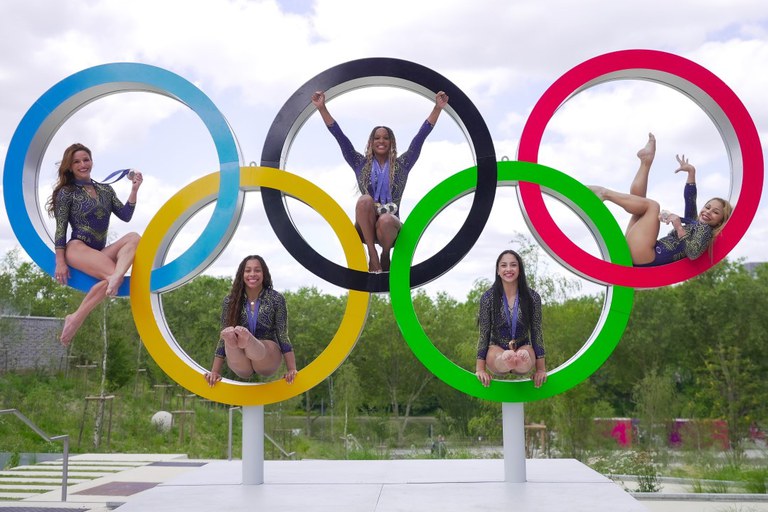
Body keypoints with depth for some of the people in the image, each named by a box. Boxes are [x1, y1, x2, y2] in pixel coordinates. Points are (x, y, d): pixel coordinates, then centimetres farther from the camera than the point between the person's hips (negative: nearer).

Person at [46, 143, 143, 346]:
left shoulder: (106, 190, 18)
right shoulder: (67, 192, 3)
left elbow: (125, 216, 10)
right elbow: (60, 229, -2)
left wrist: (134, 190, -1)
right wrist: (60, 262, -10)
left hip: (100, 252, 5)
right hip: (78, 248, -5)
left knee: (133, 238, -24)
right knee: (113, 274, -30)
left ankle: (115, 278, -50)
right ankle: (75, 319, -25)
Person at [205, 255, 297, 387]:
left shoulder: (276, 299, 3)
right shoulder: (230, 301, 6)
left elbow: (283, 335, 0)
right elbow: (223, 337, 6)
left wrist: (291, 369, -7)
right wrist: (215, 371, 1)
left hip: (268, 355, -1)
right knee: (230, 334, -34)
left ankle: (246, 341, -71)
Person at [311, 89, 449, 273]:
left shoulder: (401, 165, 12)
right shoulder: (361, 164, 14)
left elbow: (421, 136, 4)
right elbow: (339, 136, 7)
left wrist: (437, 109, -5)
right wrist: (322, 108, -2)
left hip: (390, 224, 0)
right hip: (365, 228, 0)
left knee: (385, 220, -38)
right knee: (365, 200, -32)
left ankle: (385, 255, -5)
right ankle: (373, 256, -28)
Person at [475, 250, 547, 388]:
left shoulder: (532, 297, -2)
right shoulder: (488, 297, -4)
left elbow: (536, 332, 3)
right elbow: (484, 333, 0)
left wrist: (541, 369, 1)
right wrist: (480, 369, -3)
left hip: (523, 347, 1)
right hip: (497, 349, -1)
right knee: (507, 358, -41)